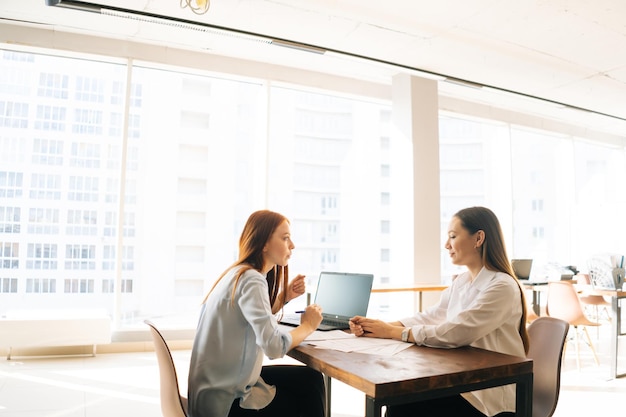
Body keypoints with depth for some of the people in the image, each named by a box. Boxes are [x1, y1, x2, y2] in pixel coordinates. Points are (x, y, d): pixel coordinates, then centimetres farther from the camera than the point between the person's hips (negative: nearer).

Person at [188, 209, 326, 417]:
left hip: (223, 384, 8)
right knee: (308, 392, 8)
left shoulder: (238, 273, 5)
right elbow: (274, 346, -32)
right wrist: (307, 325, -13)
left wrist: (284, 296, 1)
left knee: (310, 379, 12)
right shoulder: (251, 280, -23)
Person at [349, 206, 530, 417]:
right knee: (396, 399, -7)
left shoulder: (502, 287, -20)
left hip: (490, 395, -6)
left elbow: (453, 333, -27)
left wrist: (392, 332, -22)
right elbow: (430, 316, 1)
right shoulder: (462, 280, 7)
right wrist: (382, 326, -12)